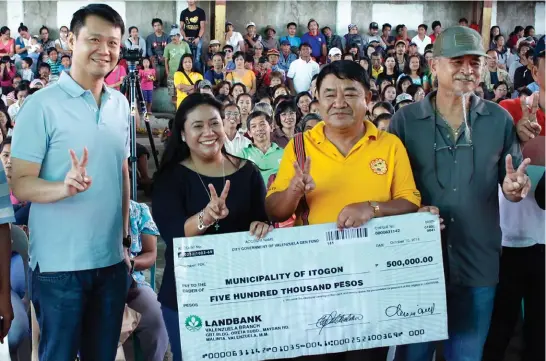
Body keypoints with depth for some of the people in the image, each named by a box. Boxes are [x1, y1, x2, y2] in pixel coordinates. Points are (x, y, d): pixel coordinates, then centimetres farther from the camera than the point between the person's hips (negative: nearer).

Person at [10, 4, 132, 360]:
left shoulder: (120, 104, 6)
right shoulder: (42, 105, -12)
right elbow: (21, 185, -13)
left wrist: (125, 237, 13)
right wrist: (64, 187, -32)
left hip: (112, 260, 5)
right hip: (60, 264, -5)